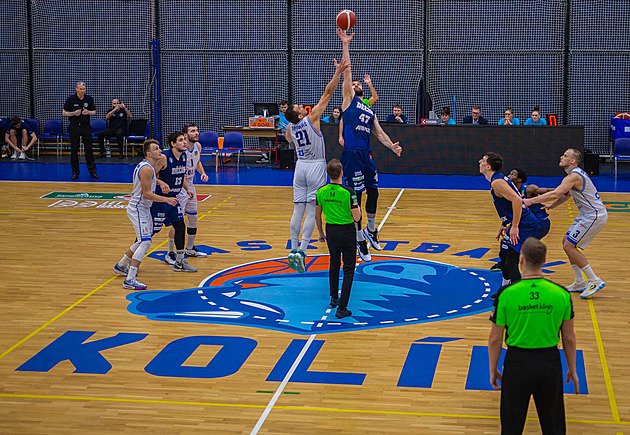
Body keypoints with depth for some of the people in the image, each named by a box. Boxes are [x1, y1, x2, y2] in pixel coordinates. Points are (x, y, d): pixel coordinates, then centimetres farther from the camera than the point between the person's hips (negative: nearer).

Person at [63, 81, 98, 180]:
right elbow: (64, 112, 0)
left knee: (89, 149, 0)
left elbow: (94, 112, 8)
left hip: (86, 126, 1)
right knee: (74, 149, 2)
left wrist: (88, 112, -13)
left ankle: (92, 171, 5)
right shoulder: (71, 99, -3)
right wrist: (74, 113, -16)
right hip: (74, 126, -1)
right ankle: (75, 172, 9)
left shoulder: (89, 99, 2)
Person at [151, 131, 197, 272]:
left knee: (180, 226, 7)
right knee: (151, 230, -3)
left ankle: (180, 262, 16)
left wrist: (187, 189, 8)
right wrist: (161, 183, -35)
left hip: (173, 197, 8)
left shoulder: (183, 156, 5)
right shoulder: (164, 157, -20)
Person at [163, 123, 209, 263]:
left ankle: (190, 249, 35)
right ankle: (170, 254, 1)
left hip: (190, 186, 8)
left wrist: (202, 172, 2)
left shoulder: (197, 146, 0)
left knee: (193, 218, 18)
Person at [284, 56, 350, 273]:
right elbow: (327, 93, -15)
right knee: (311, 211, -5)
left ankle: (293, 249, 5)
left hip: (300, 166, 5)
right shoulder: (311, 119, -14)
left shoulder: (290, 127, 1)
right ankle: (301, 251, -13)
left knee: (298, 210, 7)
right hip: (316, 167, -5)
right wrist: (338, 73, -15)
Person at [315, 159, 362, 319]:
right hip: (347, 232, -5)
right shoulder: (348, 192, -20)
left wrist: (321, 233, 20)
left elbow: (317, 215, 5)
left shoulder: (321, 192, -6)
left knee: (334, 265, 26)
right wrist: (358, 208, 4)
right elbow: (357, 218, -17)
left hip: (330, 231, 5)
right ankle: (341, 308, -3)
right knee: (349, 270, 3)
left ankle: (334, 298, 40)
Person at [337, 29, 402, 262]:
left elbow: (379, 133, 20)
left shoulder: (370, 111, 22)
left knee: (373, 192, 12)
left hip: (367, 155, 6)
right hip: (352, 153, -6)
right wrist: (345, 44, -4)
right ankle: (359, 239, 7)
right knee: (356, 196, -1)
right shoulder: (349, 100, 6)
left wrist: (391, 145, 1)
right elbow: (347, 71, 0)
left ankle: (371, 230, 32)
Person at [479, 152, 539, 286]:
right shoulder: (498, 178, 14)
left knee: (511, 263, -16)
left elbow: (517, 200, -26)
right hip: (521, 224, 11)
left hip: (525, 225, -11)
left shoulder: (497, 182, -18)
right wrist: (504, 225, 23)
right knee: (504, 255, 26)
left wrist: (514, 227, -24)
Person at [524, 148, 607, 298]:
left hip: (595, 216, -10)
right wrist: (551, 206, 17)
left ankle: (595, 281, -6)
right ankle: (580, 283, 18)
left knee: (569, 246, -10)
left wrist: (531, 201, -28)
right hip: (588, 214, 10)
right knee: (567, 242, 13)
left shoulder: (574, 176, -20)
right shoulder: (577, 173, 13)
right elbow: (565, 194, 27)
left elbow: (555, 194, -31)